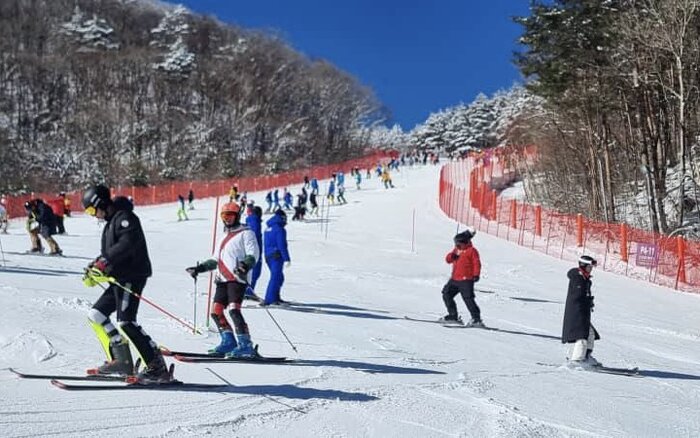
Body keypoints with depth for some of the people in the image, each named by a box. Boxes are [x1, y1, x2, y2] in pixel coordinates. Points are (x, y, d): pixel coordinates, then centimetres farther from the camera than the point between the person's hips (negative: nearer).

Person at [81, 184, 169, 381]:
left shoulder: (124, 217, -9)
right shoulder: (111, 222, 22)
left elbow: (128, 243, -26)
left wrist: (104, 262, -28)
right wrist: (95, 268, 10)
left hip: (132, 277, -10)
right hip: (119, 279, 10)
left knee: (126, 322, -17)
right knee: (96, 315, 10)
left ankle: (157, 367, -18)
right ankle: (121, 361, 12)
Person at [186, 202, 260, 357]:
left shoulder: (245, 233, 3)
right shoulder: (223, 237, 27)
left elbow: (253, 254, -9)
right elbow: (215, 260, 32)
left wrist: (246, 265, -29)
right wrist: (199, 268, 22)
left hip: (237, 278, -8)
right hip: (222, 279, 8)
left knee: (234, 310, -20)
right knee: (216, 311, 2)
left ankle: (245, 345, -18)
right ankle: (228, 342, 10)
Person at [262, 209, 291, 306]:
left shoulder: (268, 228, 16)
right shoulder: (279, 228, -11)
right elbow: (282, 245, -17)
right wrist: (287, 259, -17)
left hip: (268, 256, 9)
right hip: (276, 256, -9)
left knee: (279, 277, 18)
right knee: (275, 277, -10)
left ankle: (276, 298, 21)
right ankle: (269, 299, -17)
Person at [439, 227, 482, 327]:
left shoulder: (471, 250, -7)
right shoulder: (456, 249, 15)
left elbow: (477, 263, -12)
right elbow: (448, 259, 16)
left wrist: (476, 275, -22)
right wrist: (452, 256, -6)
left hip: (466, 280, -9)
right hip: (454, 279, 9)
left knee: (468, 298, -13)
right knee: (446, 294, 10)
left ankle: (476, 319, -8)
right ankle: (453, 316, 20)